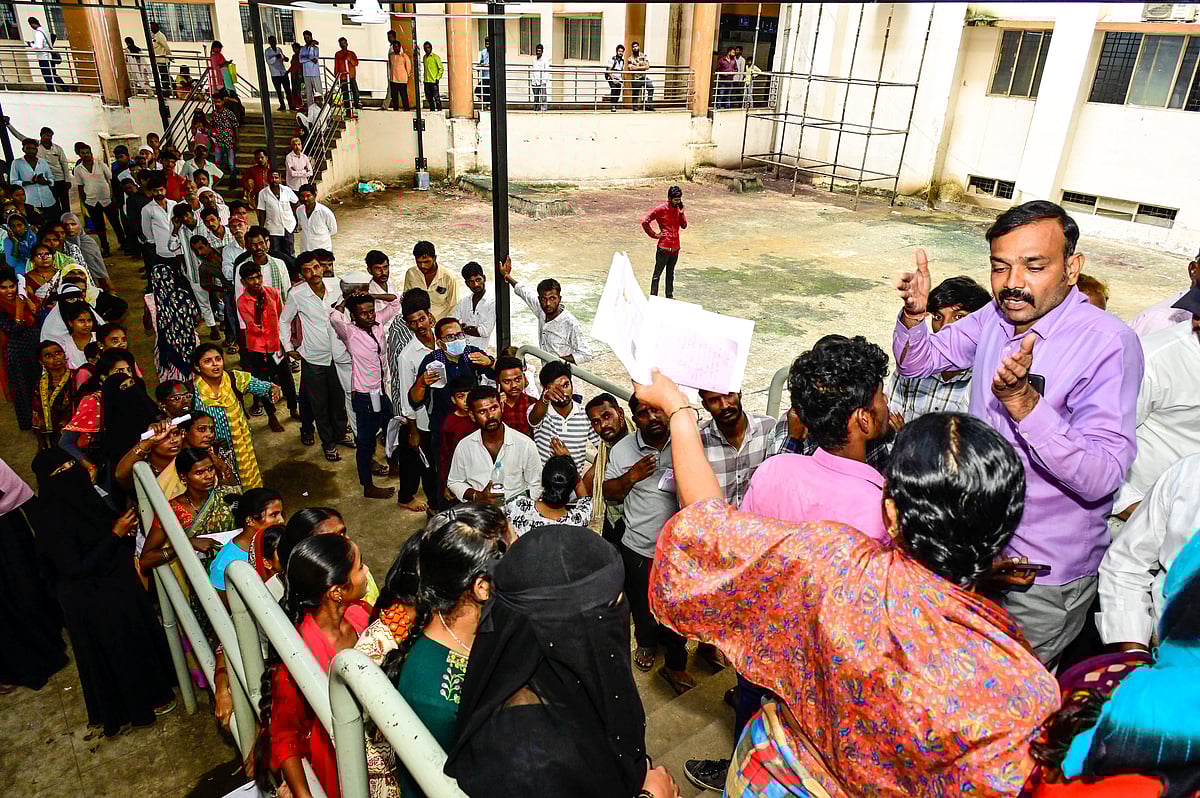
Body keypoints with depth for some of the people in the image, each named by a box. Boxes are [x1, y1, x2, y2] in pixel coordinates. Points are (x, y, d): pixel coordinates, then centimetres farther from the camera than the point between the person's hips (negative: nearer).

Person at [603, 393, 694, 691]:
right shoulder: (622, 449, -4)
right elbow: (608, 492, 4)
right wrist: (631, 477, -14)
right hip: (638, 546, 2)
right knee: (641, 605, 23)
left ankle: (675, 665, 37)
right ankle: (646, 641, 53)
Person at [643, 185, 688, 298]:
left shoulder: (678, 209, 7)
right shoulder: (660, 209, -11)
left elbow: (684, 226, 8)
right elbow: (645, 222, -11)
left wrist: (682, 213, -7)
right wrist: (654, 235, -9)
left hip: (675, 247, 6)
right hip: (663, 247, -6)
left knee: (670, 274, 16)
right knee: (657, 274, 1)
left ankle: (669, 296, 26)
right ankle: (653, 297, 6)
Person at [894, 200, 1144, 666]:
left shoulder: (1108, 344, -24)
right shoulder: (996, 317, -5)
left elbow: (1101, 478, -30)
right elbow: (920, 362, 7)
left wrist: (1024, 401, -42)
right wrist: (913, 315, -13)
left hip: (1044, 574, -5)